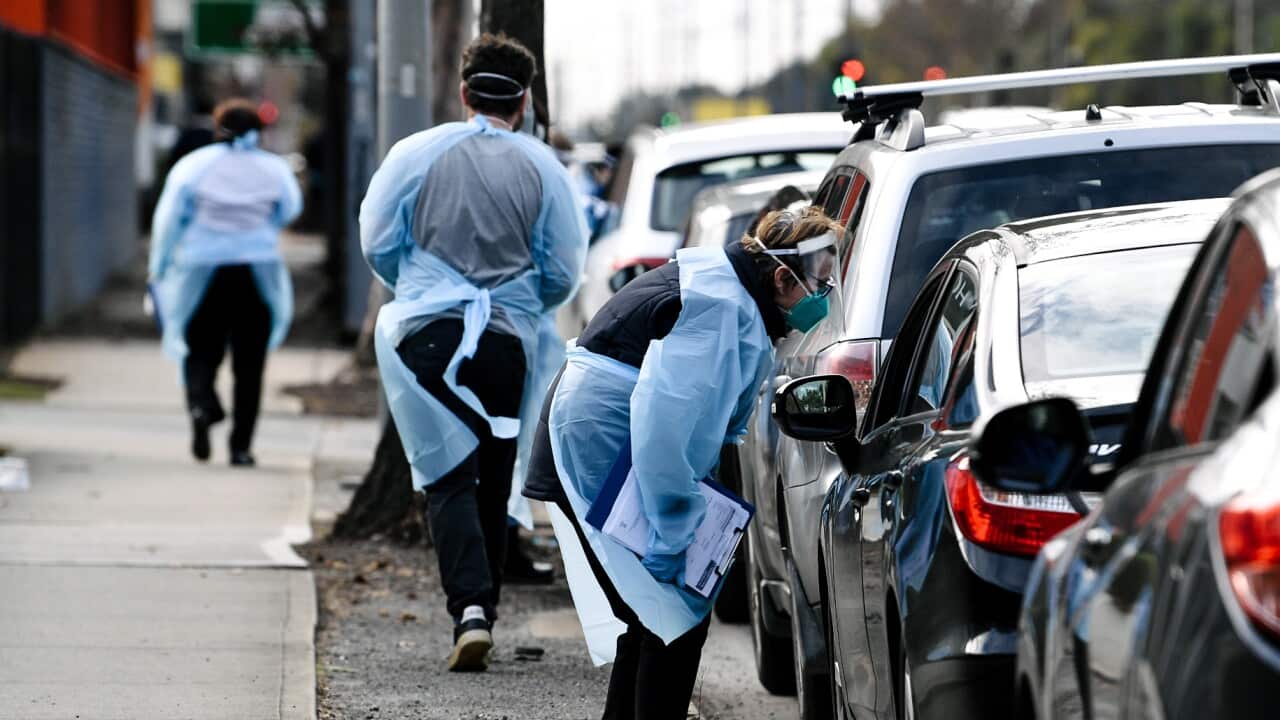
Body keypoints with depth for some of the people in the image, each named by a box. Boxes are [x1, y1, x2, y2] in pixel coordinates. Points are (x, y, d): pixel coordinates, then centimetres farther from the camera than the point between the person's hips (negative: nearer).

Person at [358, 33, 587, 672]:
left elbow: (377, 242, 4)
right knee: (493, 481, 13)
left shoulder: (417, 153, 0)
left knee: (449, 478, -3)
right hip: (509, 339, 1)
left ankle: (470, 608, -20)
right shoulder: (542, 167, 3)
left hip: (429, 332, -1)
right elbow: (563, 272, 6)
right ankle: (482, 612, 17)